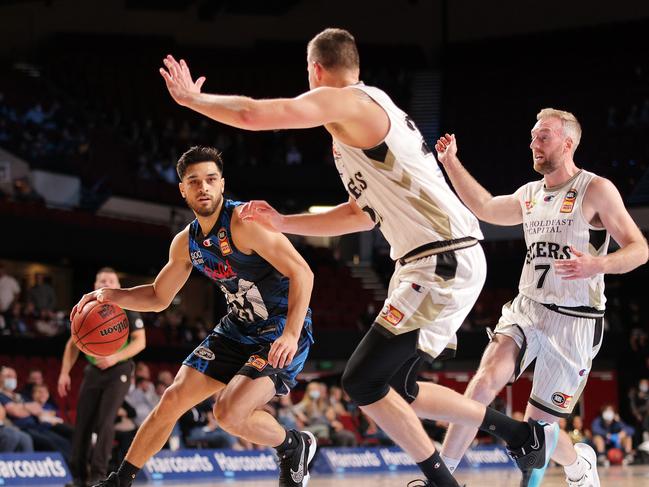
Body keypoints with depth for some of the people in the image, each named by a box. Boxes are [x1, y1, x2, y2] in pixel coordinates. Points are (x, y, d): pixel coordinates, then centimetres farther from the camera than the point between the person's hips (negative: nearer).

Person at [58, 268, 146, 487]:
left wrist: (115, 357, -20)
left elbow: (140, 341, -8)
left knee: (105, 421, -14)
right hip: (93, 371, 4)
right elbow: (73, 344, 12)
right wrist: (65, 373, 4)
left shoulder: (127, 309, -5)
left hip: (118, 372, -4)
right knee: (83, 423, 1)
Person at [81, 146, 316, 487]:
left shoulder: (244, 221, -21)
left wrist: (291, 335, -36)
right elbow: (159, 297, 17)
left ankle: (294, 448, 4)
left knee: (230, 413, -24)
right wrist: (111, 296, -1)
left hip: (281, 332, -8)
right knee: (172, 400, 5)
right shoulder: (186, 242, 4)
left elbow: (301, 273, -27)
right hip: (237, 328, 8)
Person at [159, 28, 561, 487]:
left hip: (443, 264, -10)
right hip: (446, 262, 10)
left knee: (363, 381, -8)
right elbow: (362, 215, 27)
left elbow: (252, 115, -18)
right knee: (396, 387, 16)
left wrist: (191, 98, 1)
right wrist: (282, 223, 24)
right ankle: (524, 434, 23)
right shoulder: (368, 115, 22)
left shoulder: (345, 101, -9)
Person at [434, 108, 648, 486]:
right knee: (486, 379, -23)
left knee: (538, 426, 0)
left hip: (574, 321, -4)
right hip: (526, 309, 5)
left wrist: (597, 265, -30)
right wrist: (451, 163, 22)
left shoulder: (595, 190, -7)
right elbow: (485, 207, 30)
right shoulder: (530, 194, 12)